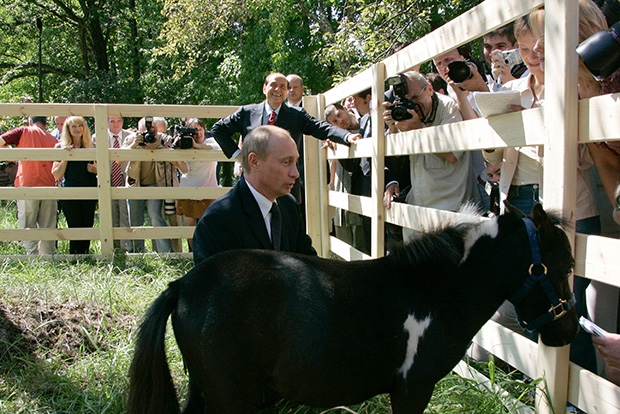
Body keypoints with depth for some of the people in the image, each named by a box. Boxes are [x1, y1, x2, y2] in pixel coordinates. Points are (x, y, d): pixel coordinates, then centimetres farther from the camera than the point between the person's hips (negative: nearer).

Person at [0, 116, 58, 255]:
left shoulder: (23, 132, 5)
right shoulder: (53, 140, 9)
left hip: (27, 185, -2)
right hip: (48, 186, 2)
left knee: (27, 226, 2)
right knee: (47, 228, 9)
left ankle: (32, 255, -7)